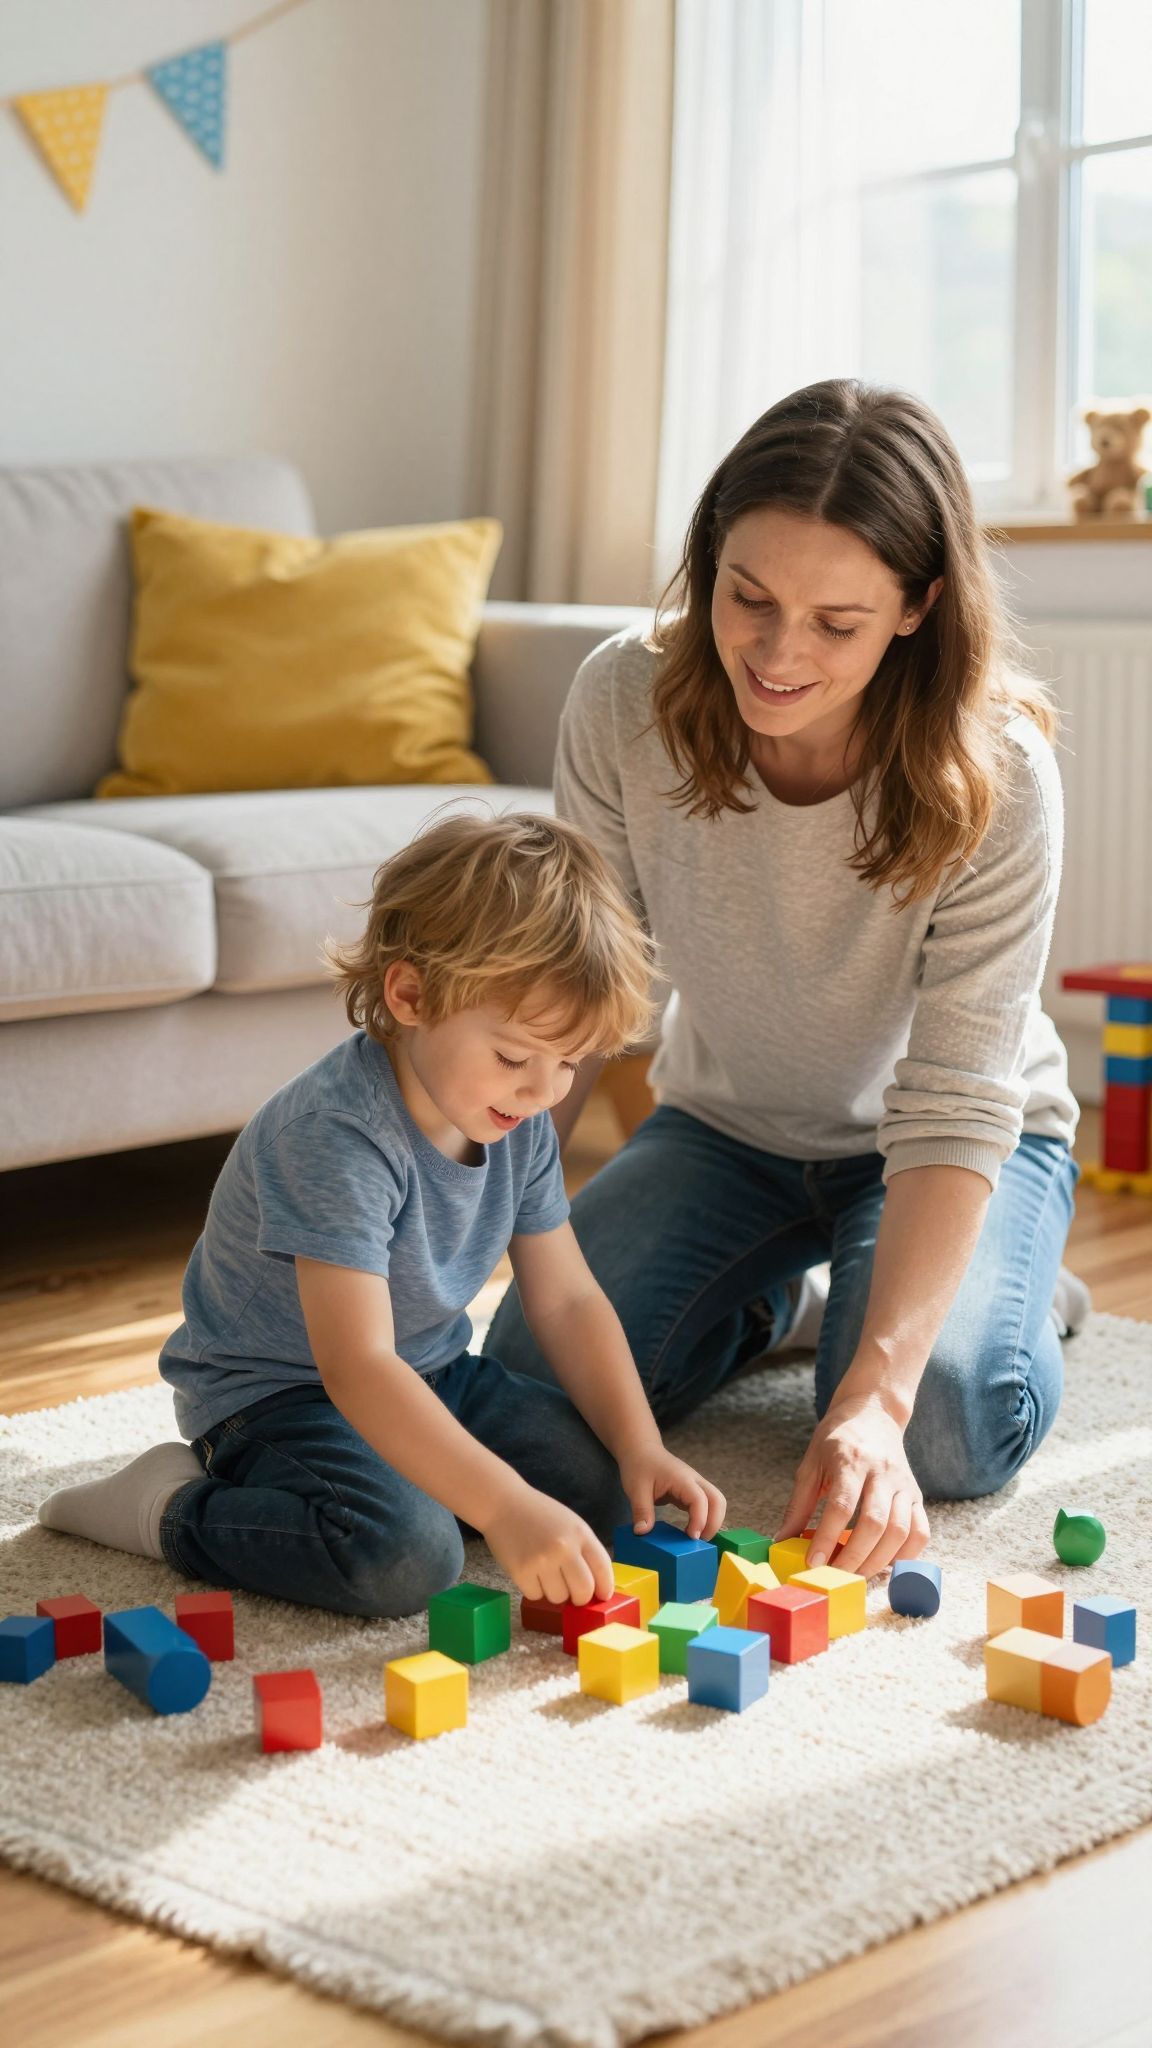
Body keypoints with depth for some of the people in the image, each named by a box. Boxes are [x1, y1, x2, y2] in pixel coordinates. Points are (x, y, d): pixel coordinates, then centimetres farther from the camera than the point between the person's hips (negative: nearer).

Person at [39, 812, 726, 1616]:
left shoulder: (521, 1122, -6)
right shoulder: (338, 1136, -32)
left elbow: (567, 1300, 3)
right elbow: (357, 1367, -39)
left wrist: (641, 1449, -9)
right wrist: (505, 1507, -45)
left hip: (429, 1373, 8)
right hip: (277, 1391, -8)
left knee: (596, 1484, -8)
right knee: (403, 1554, -32)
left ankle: (392, 1479, 11)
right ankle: (176, 1510, -8)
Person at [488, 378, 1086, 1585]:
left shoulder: (994, 778, -30)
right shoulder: (625, 703, -22)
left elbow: (953, 1110, -33)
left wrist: (873, 1397, -44)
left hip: (958, 1146, -3)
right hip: (725, 1123, 3)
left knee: (940, 1430, -30)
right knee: (536, 1373, -19)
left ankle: (1010, 1295, 8)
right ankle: (770, 1305, 13)